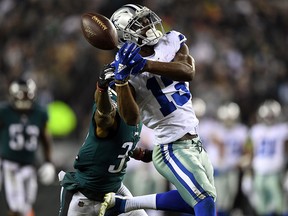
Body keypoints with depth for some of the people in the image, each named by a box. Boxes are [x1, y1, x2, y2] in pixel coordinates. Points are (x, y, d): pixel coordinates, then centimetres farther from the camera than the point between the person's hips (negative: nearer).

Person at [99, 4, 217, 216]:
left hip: (193, 140, 7)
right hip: (173, 148, -7)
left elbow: (188, 72, -20)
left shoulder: (172, 42, 1)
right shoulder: (127, 67, -13)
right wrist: (122, 77, -35)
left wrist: (145, 64, -30)